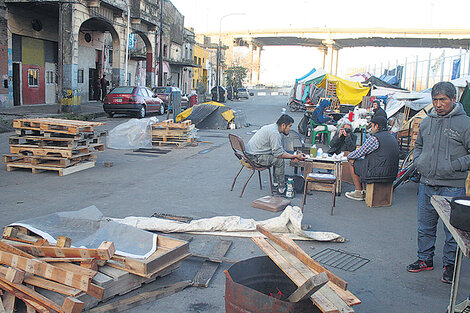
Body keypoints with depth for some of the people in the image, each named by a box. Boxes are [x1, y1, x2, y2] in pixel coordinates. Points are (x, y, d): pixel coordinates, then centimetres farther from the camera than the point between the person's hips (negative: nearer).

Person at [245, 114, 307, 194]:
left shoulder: (272, 127, 12)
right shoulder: (274, 133, -21)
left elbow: (280, 149, 17)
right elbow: (278, 153, -21)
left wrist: (292, 156, 7)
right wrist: (295, 156, -14)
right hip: (254, 157, -10)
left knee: (278, 157, 15)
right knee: (279, 160, -16)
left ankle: (276, 182, 20)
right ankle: (281, 188, -6)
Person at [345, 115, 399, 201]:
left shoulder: (374, 138, -16)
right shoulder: (393, 139, 13)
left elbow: (359, 153, -9)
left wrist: (349, 156, 14)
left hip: (378, 174, -9)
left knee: (353, 163, 9)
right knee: (363, 163, 26)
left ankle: (359, 193, 15)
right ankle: (364, 190, 27)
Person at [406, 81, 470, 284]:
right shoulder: (426, 122, 9)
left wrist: (454, 166, -17)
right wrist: (418, 162, 7)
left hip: (452, 187, -5)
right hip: (426, 185, 5)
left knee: (452, 231, 6)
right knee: (425, 227, 15)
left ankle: (449, 264, 24)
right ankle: (425, 259, 31)